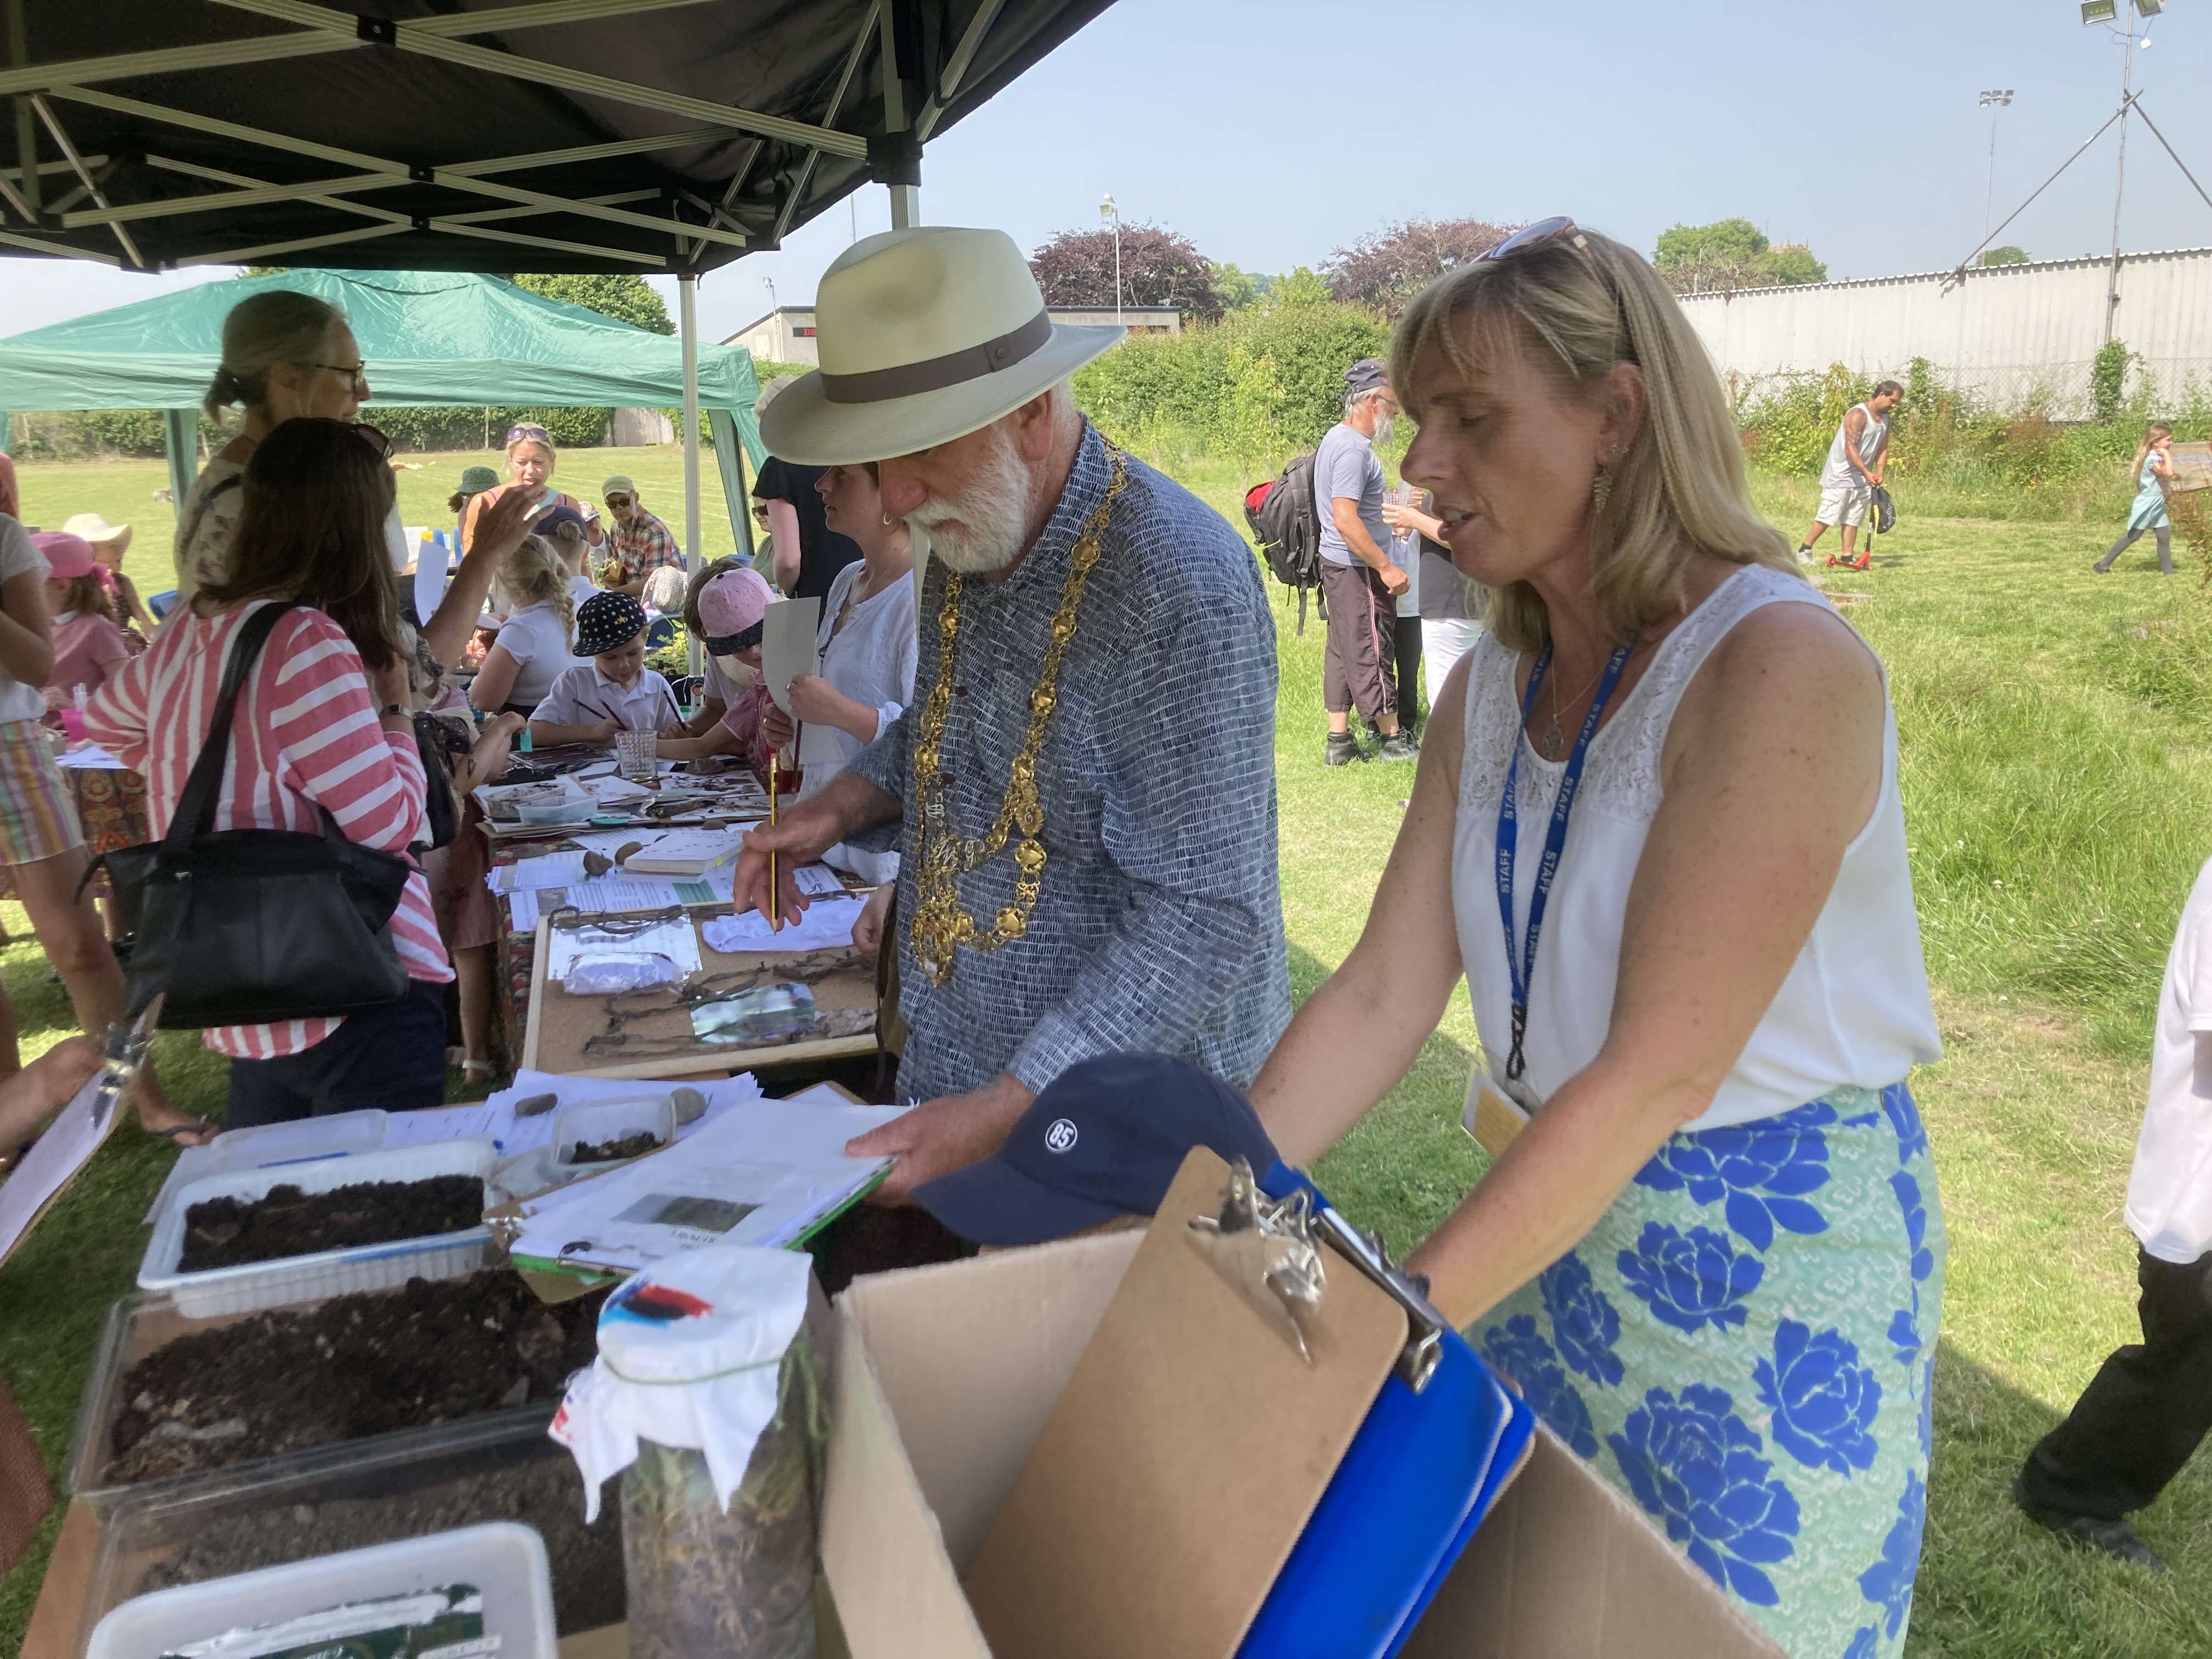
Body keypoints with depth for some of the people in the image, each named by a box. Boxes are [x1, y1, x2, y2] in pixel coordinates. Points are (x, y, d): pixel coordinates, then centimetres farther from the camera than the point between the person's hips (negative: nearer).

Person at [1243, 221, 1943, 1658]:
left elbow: (1657, 1072, -26)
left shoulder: (1781, 667, -23)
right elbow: (1380, 1000, -3)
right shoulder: (1493, 690, 0)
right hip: (1563, 1216, 7)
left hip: (1772, 1268, -6)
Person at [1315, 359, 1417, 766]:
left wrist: (1391, 516, 30)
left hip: (1337, 565, 10)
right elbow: (1345, 520, -27)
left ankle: (1338, 741, 17)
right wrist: (1387, 567, -23)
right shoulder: (1353, 449, -20)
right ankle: (1391, 739, 10)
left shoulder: (1337, 438, 12)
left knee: (1343, 652, 12)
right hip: (1357, 569, -10)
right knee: (1371, 652, 0)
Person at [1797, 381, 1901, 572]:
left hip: (1863, 479, 8)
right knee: (1826, 517, -7)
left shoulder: (1885, 418, 10)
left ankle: (1847, 558, 8)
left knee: (1853, 520, 6)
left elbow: (1883, 448, 14)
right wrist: (1867, 473, -28)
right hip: (1840, 476, -8)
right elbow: (1850, 449, -23)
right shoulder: (1858, 415, -17)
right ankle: (1804, 551, 4)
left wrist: (1879, 472, -2)